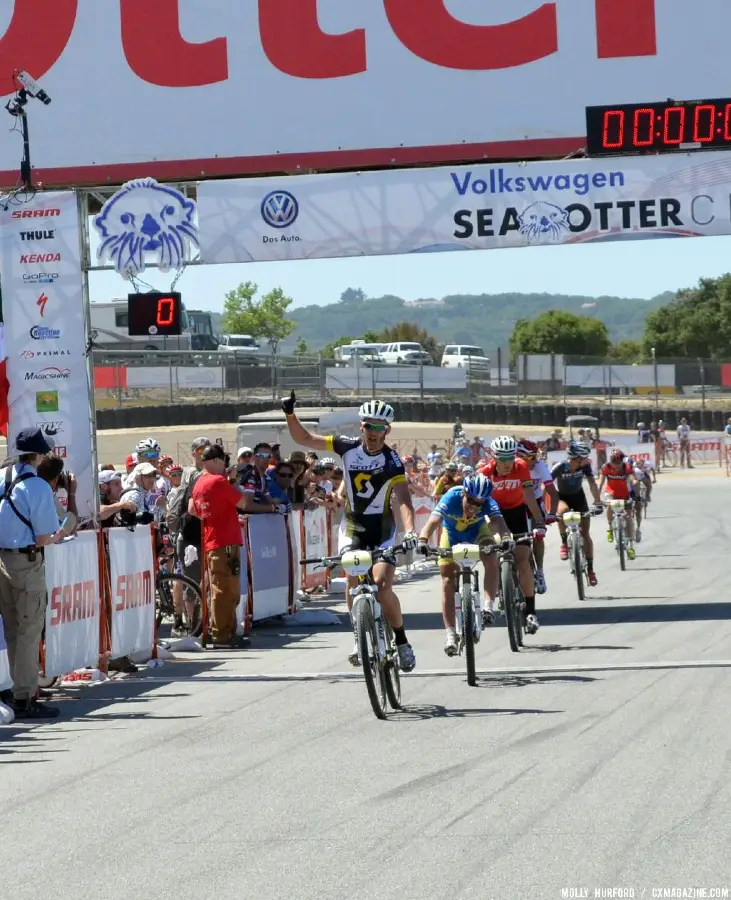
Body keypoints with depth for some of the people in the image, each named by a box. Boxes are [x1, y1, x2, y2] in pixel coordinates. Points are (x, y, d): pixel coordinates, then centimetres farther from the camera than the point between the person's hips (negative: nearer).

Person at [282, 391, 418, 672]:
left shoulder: (391, 460, -18)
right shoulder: (348, 447, -8)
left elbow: (403, 500, -30)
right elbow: (304, 439, 1)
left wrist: (410, 531, -45)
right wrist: (290, 414, -15)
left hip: (382, 531, -3)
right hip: (352, 527, 3)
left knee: (382, 585, -18)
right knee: (353, 583, -14)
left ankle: (402, 641, -1)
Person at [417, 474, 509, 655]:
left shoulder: (488, 503, -35)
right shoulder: (451, 498, -38)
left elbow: (498, 521, -51)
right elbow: (433, 521, -51)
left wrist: (505, 538, -72)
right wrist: (423, 540, -69)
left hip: (478, 531, 0)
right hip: (451, 533, 0)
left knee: (491, 560, -29)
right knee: (448, 579, -8)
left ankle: (488, 605, -18)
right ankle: (450, 633, -7)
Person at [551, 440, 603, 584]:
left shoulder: (585, 466, -23)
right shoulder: (559, 467, -31)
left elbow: (592, 484, -23)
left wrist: (598, 503, -35)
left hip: (578, 496, 2)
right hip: (561, 497, -2)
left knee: (585, 534, -3)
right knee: (563, 510, -39)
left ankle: (590, 569, 6)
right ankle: (564, 543, -16)